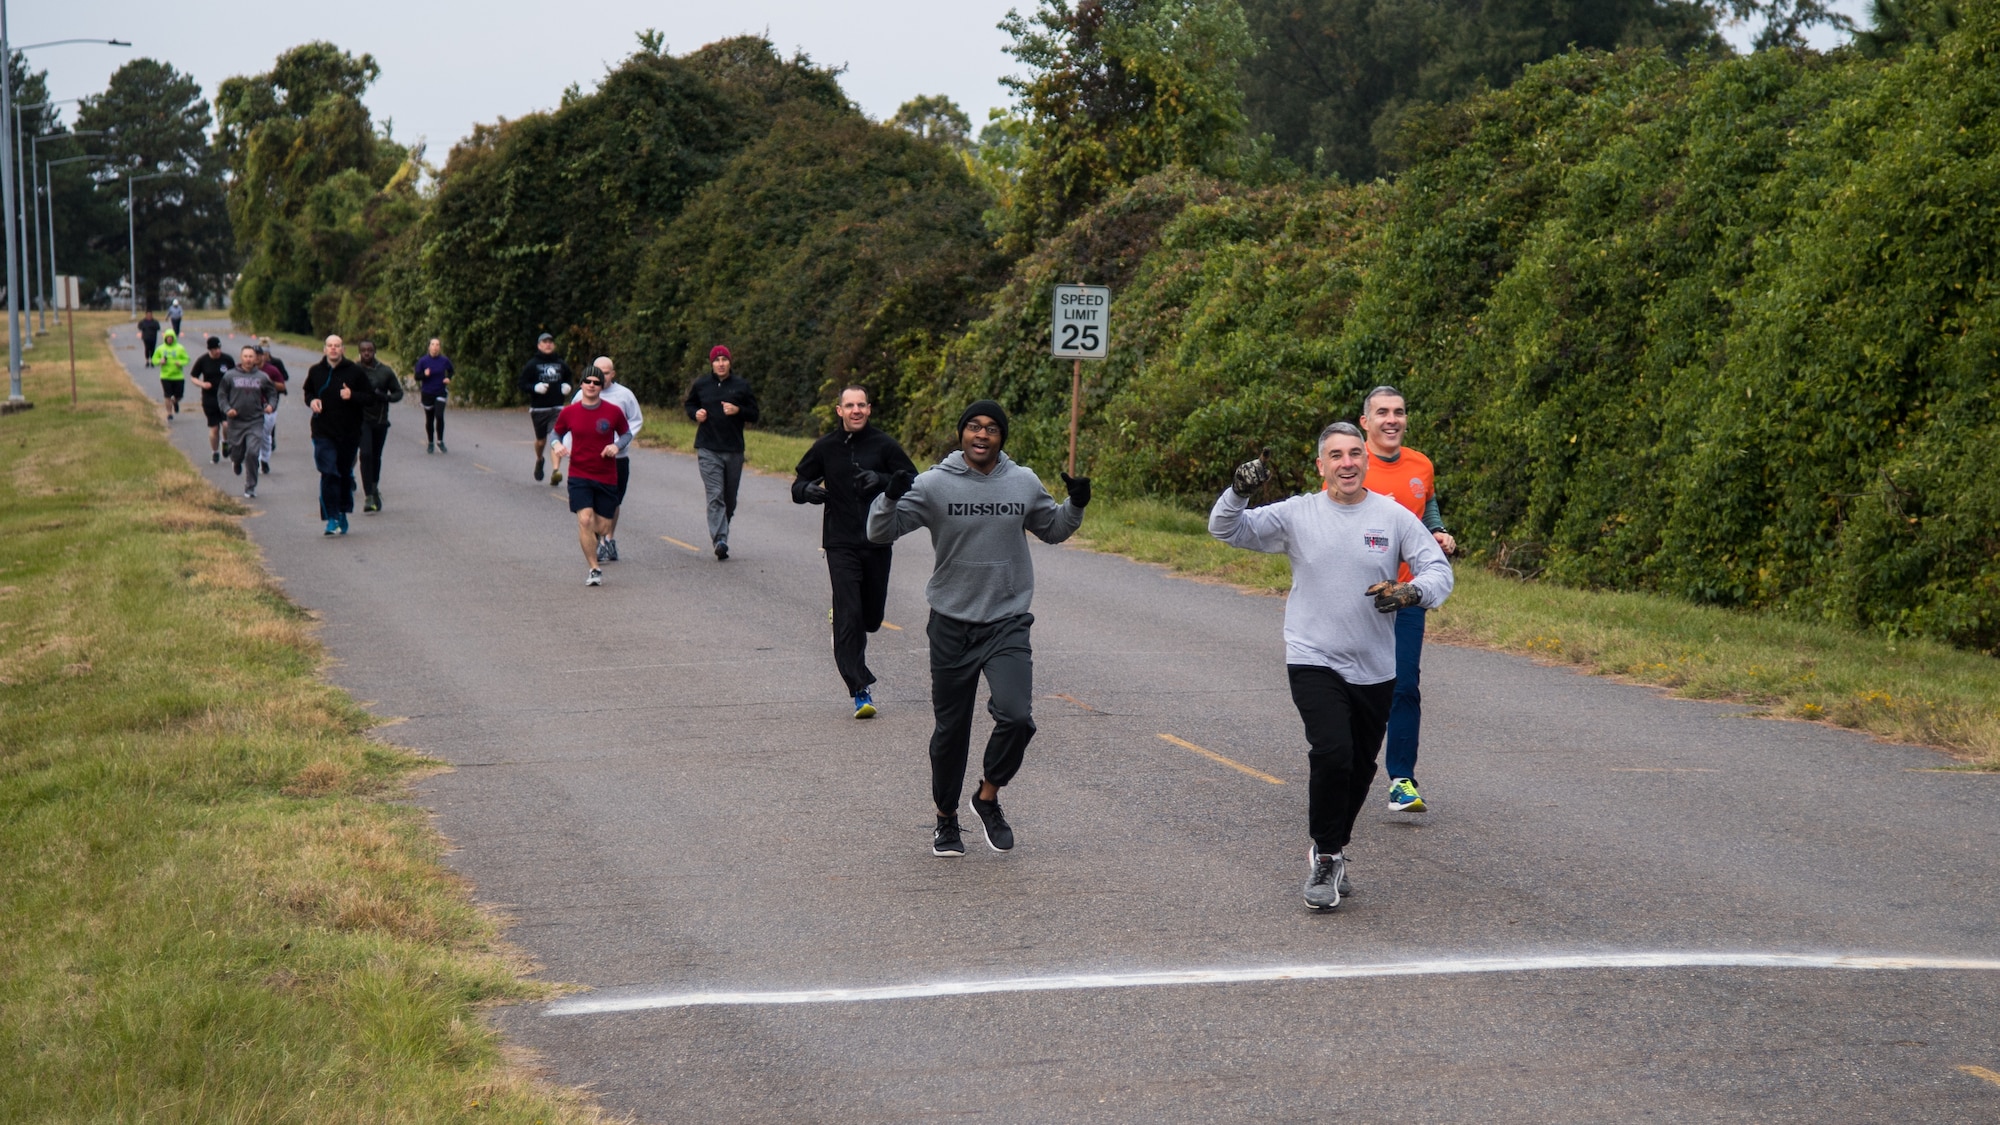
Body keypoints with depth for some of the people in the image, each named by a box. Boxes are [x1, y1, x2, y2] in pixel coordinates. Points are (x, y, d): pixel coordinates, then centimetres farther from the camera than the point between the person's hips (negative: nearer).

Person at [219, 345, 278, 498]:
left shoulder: (262, 377, 5)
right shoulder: (230, 376, 1)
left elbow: (272, 393, 15)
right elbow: (221, 394, 6)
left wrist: (271, 405, -5)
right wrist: (227, 409, -10)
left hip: (255, 422, 0)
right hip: (236, 421, 0)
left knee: (253, 454, -11)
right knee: (236, 453, 8)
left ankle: (250, 488, 0)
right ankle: (237, 462, 48)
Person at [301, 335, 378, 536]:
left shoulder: (355, 372, -3)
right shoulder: (316, 371, 4)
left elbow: (370, 397, -1)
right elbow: (307, 392, 21)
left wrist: (353, 396, -19)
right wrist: (311, 401, -1)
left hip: (349, 433, 0)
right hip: (324, 433, 0)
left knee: (345, 475, 11)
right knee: (329, 474, -11)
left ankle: (342, 513, 29)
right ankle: (332, 519, -10)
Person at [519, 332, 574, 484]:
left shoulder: (561, 364, 9)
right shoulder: (532, 365, 0)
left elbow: (568, 379, 24)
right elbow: (523, 385, -1)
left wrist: (567, 387, 2)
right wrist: (535, 387, -19)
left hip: (557, 408, 1)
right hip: (538, 409, -1)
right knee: (541, 440, 12)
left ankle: (556, 471, -24)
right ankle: (539, 461, 45)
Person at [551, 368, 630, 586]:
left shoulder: (614, 412, -2)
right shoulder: (568, 412, -1)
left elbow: (627, 433, 11)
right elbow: (557, 433, 14)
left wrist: (617, 445, -10)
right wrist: (558, 445, -8)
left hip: (607, 477, 1)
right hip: (579, 476, -1)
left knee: (602, 526, 5)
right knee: (585, 519, -18)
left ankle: (590, 539, 45)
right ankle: (594, 570, -8)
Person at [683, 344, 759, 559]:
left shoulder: (741, 386, 4)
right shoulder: (701, 385, 6)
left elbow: (754, 414, 7)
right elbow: (689, 404, 21)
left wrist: (738, 410, -12)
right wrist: (696, 413, -1)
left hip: (734, 450, 2)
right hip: (708, 450, -2)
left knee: (730, 499, 10)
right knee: (715, 495, -15)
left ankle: (720, 534, 29)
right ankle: (720, 540, -24)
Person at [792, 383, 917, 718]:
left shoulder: (884, 445, 1)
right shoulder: (826, 448, 3)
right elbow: (798, 485, 11)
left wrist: (882, 480, -18)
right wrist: (807, 490, -14)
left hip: (878, 542, 1)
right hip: (841, 544, -1)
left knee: (872, 617, 11)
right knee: (848, 617, -12)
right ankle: (861, 690, -13)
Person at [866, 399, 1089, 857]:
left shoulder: (1024, 484, 3)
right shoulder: (935, 484, -5)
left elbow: (1053, 529, 21)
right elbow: (880, 533, -7)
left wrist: (1076, 505, 2)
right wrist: (890, 498, -27)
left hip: (1008, 622, 1)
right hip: (952, 624, -1)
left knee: (1016, 717, -18)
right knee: (951, 730, 9)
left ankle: (988, 795, 8)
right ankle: (946, 820, 29)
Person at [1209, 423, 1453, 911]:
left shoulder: (1395, 518, 1)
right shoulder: (1297, 514, -1)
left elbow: (1439, 570, 1)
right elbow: (1226, 530, -2)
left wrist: (1411, 591, -21)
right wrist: (1238, 492, -22)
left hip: (1374, 669, 3)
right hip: (1314, 662, -3)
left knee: (1360, 767, 13)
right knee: (1332, 755, -21)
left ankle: (1331, 850, 35)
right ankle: (1326, 859, -5)